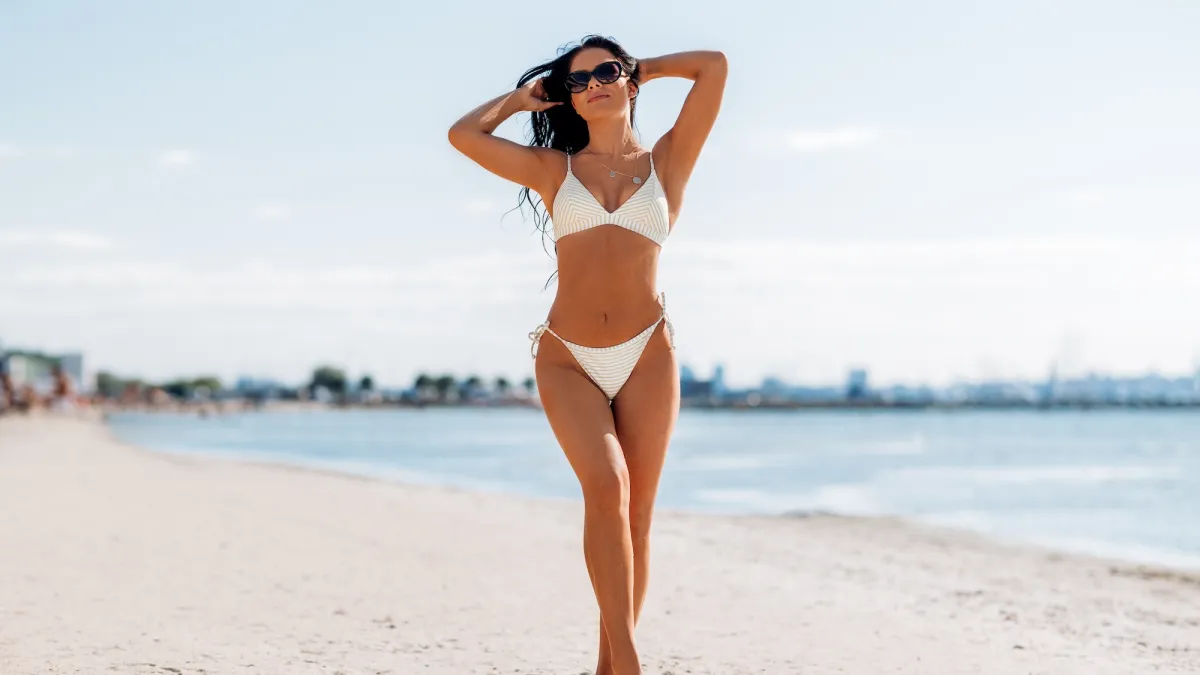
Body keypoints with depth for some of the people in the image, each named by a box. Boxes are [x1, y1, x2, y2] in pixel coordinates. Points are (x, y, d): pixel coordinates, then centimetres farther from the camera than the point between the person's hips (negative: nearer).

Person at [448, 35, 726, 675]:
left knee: (634, 515, -1)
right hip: (567, 361, -1)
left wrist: (639, 68, 19)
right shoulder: (554, 169, 14)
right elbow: (463, 133, 9)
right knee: (606, 487, -22)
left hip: (646, 356, 1)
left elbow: (714, 65, 6)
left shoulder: (666, 161, 12)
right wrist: (521, 95, 22)